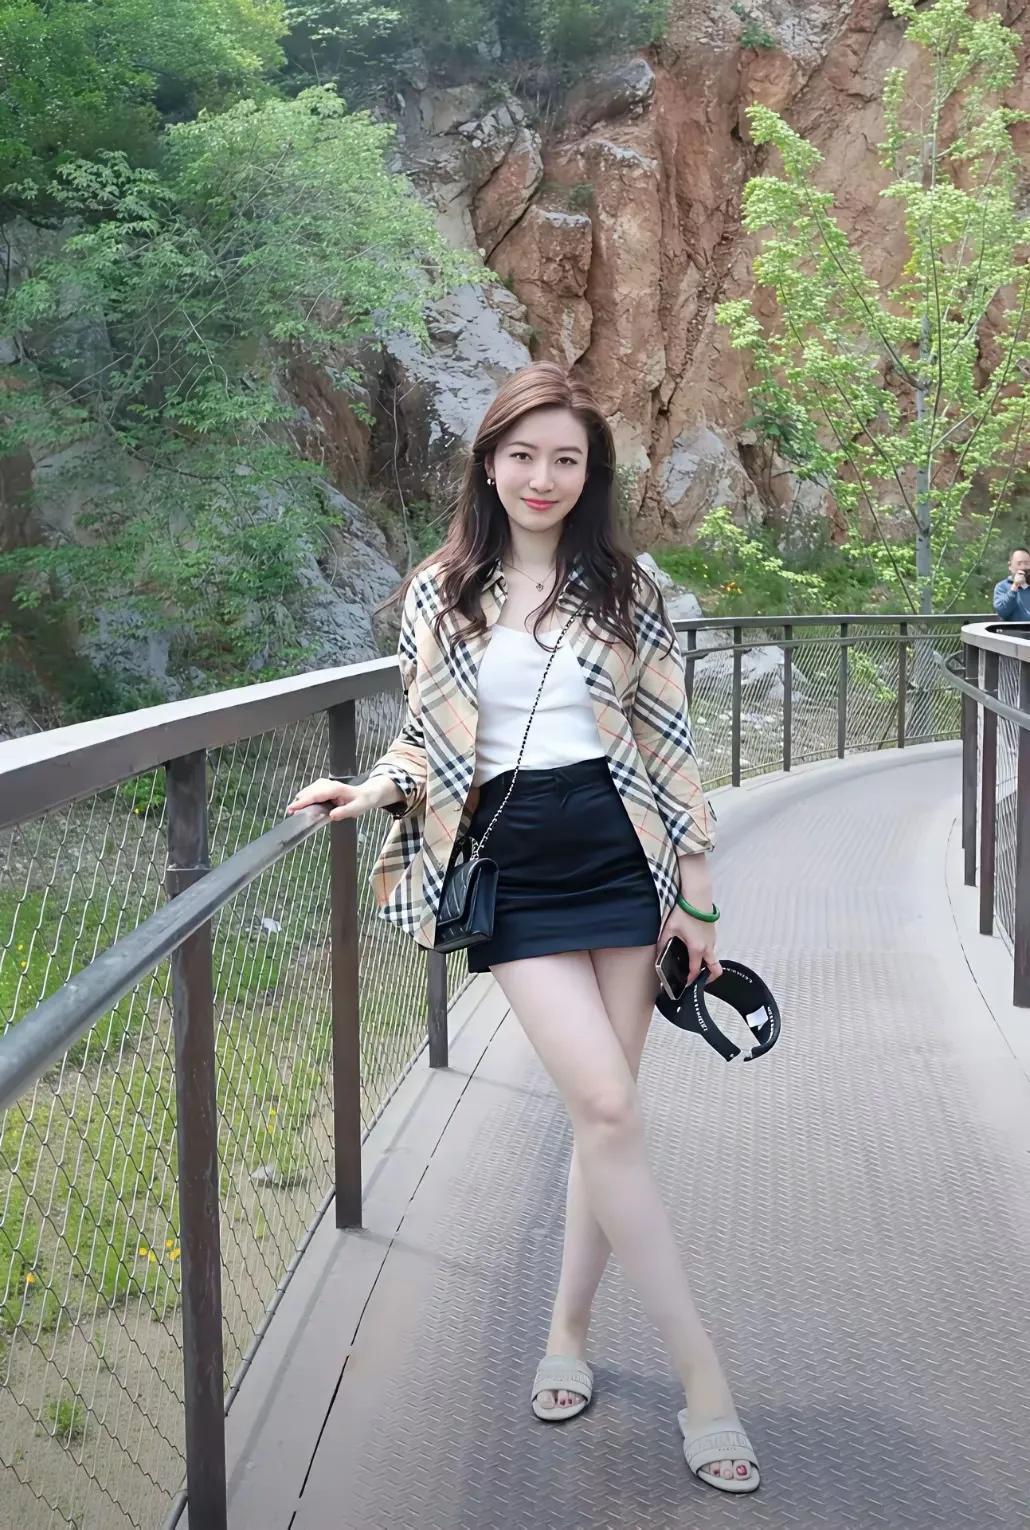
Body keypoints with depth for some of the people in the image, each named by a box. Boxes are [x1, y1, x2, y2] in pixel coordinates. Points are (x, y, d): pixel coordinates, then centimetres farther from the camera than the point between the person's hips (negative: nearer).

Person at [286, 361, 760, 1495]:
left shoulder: (625, 587, 5)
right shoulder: (437, 594, 6)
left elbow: (667, 741, 4)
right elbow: (429, 741, 11)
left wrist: (696, 890, 1)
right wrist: (372, 793, -10)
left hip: (623, 856, 1)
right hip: (512, 870, -1)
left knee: (602, 1111, 4)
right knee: (608, 1111, -10)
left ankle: (569, 1332, 26)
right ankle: (702, 1379, -1)